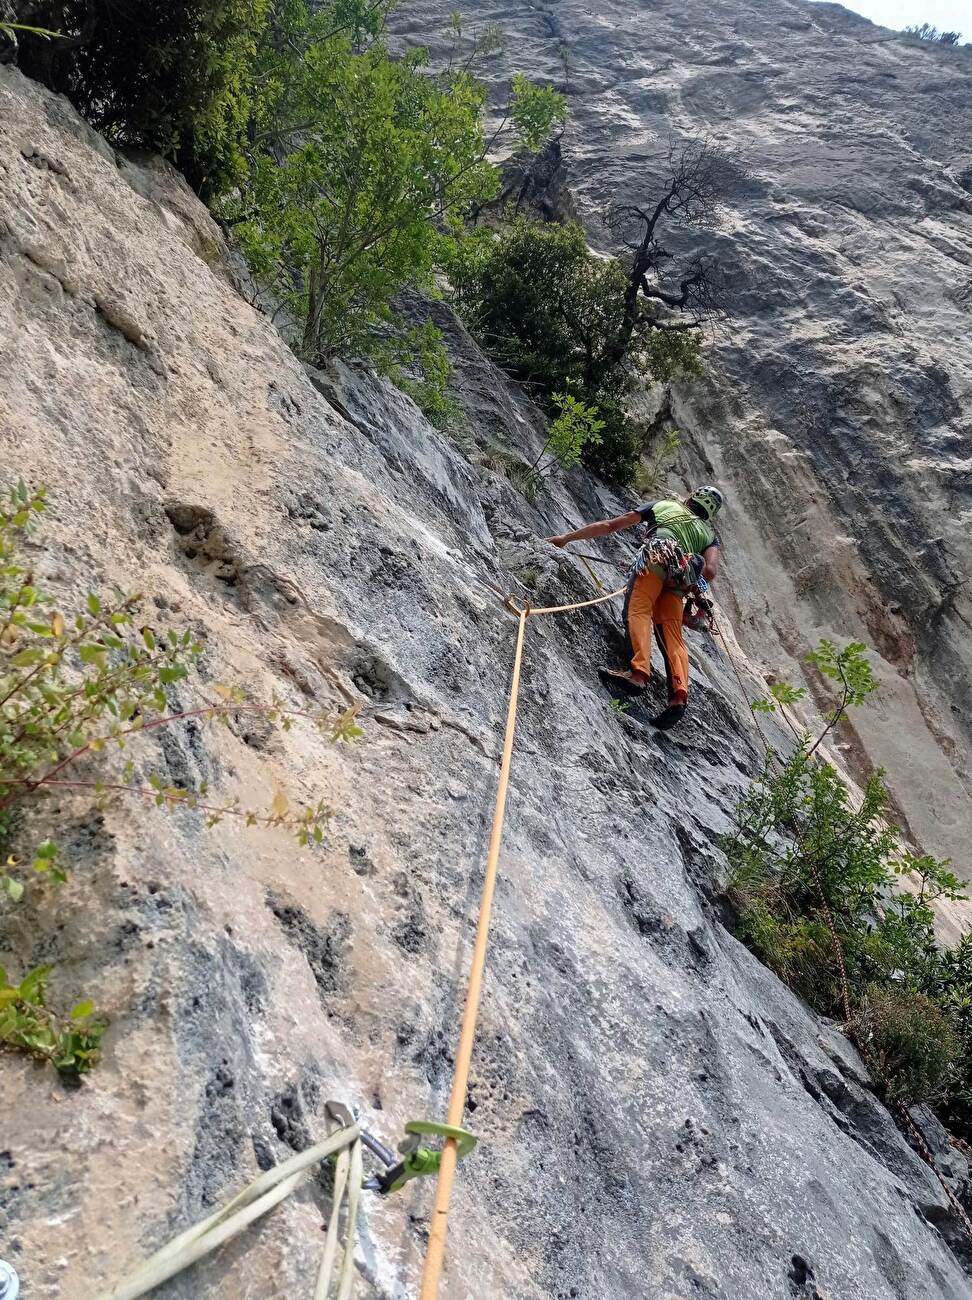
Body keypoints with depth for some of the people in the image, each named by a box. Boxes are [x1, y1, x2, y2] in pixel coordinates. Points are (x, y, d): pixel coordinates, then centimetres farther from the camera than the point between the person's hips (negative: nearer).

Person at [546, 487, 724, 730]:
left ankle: (639, 673, -44)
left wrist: (567, 537, 30)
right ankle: (679, 696, -23)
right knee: (672, 637, -3)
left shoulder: (663, 505, 32)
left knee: (638, 611, -19)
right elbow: (710, 571, 13)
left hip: (657, 558, -3)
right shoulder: (709, 534, 34)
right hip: (680, 582, 3)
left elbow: (610, 526, 27)